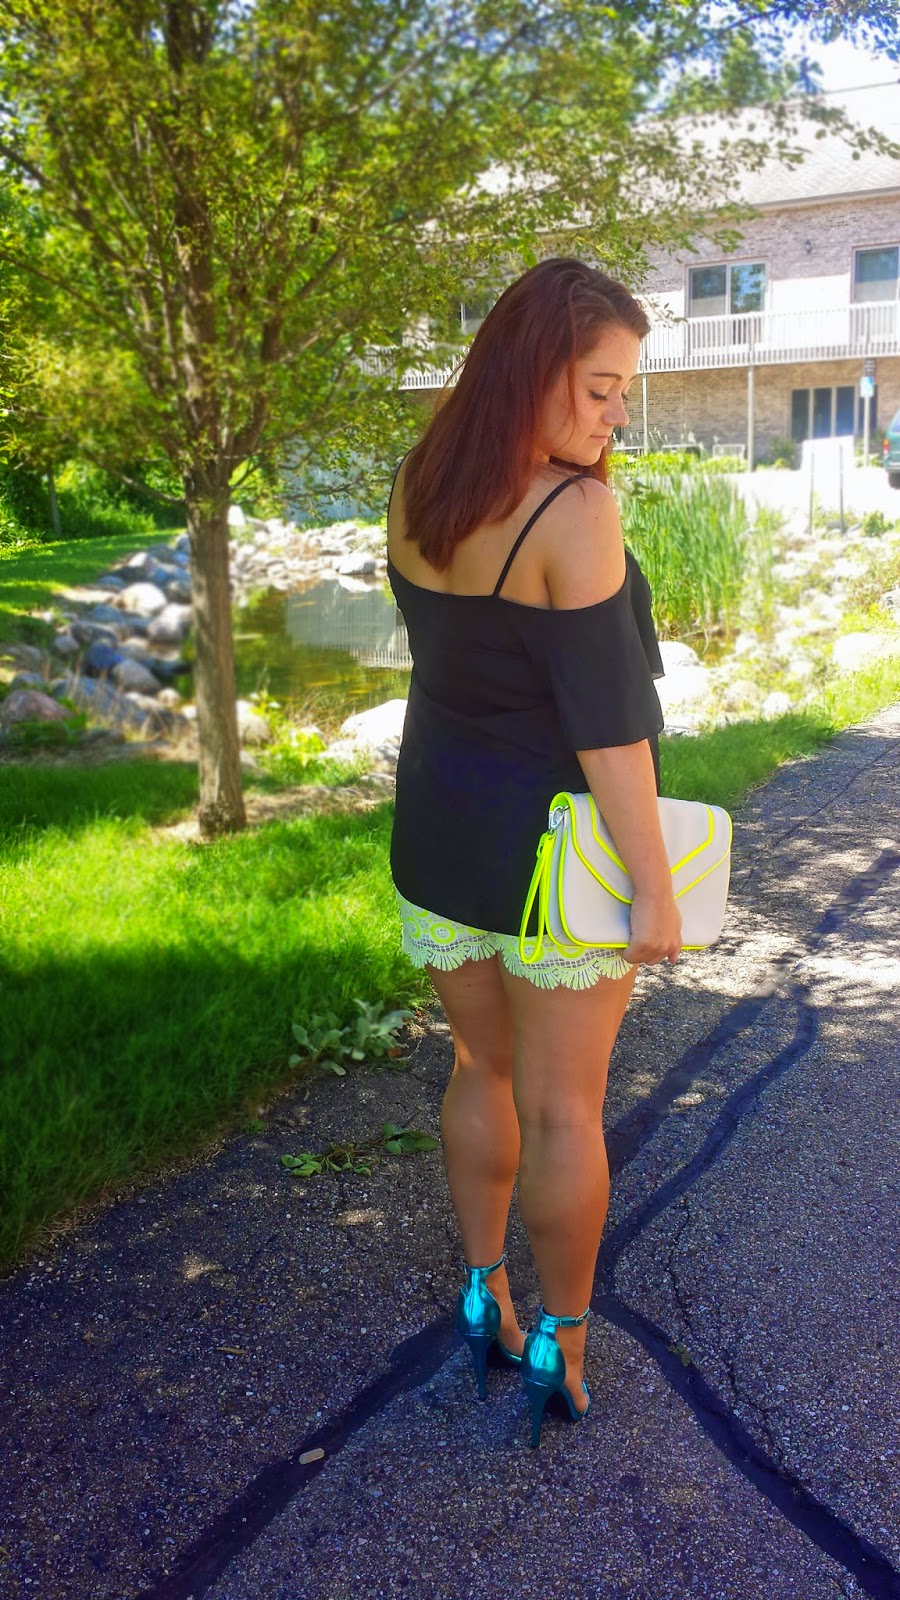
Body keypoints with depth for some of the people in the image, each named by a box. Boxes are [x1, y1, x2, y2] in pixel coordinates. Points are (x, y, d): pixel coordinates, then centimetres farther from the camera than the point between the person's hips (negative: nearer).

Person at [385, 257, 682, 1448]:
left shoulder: (415, 491, 1)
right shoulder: (574, 516, -21)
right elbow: (607, 719, -21)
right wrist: (657, 889, -16)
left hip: (440, 834, 6)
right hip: (559, 852, -6)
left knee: (482, 1069, 21)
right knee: (563, 1106, 8)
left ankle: (483, 1296, 33)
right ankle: (560, 1347, 24)